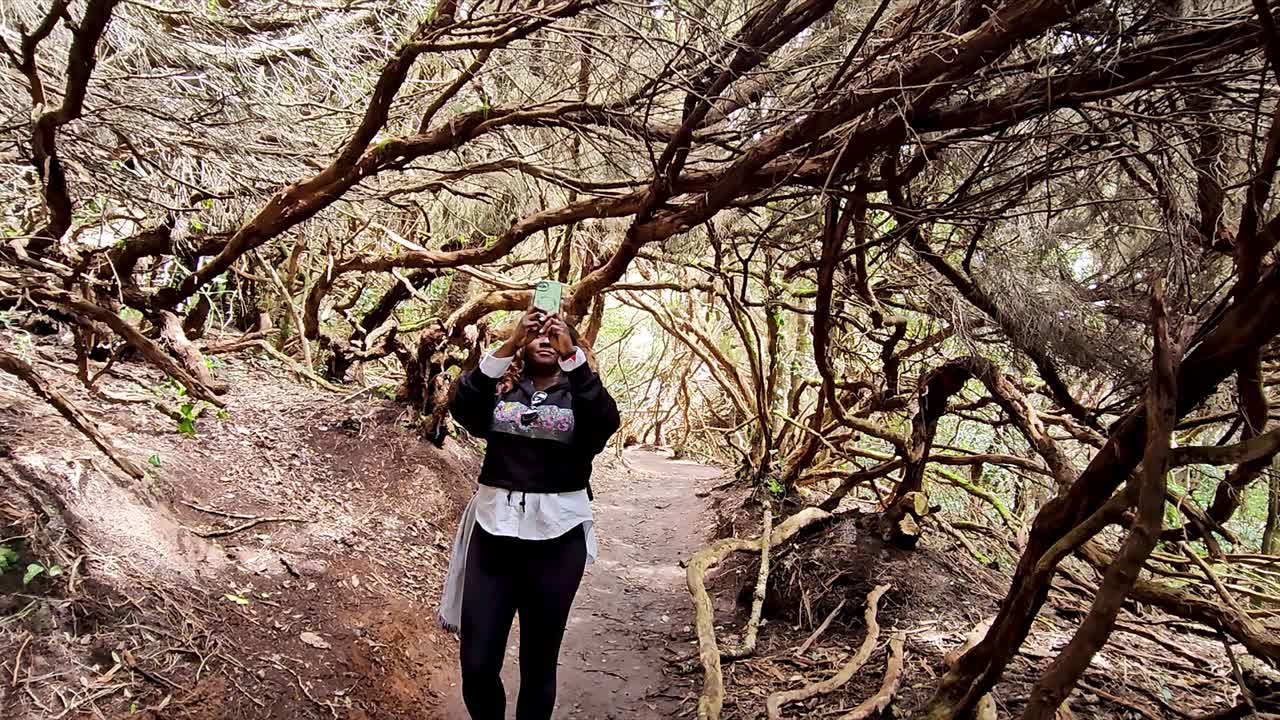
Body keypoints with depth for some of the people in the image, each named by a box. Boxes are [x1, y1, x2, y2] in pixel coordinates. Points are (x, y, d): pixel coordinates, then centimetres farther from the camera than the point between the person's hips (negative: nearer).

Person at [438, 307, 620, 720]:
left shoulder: (578, 394, 7)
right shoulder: (500, 391, 9)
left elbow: (606, 421, -16)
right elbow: (462, 408, -13)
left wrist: (572, 355, -24)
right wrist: (508, 345, -21)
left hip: (557, 537, 0)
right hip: (494, 531, 1)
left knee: (539, 665, 9)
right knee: (476, 666, 0)